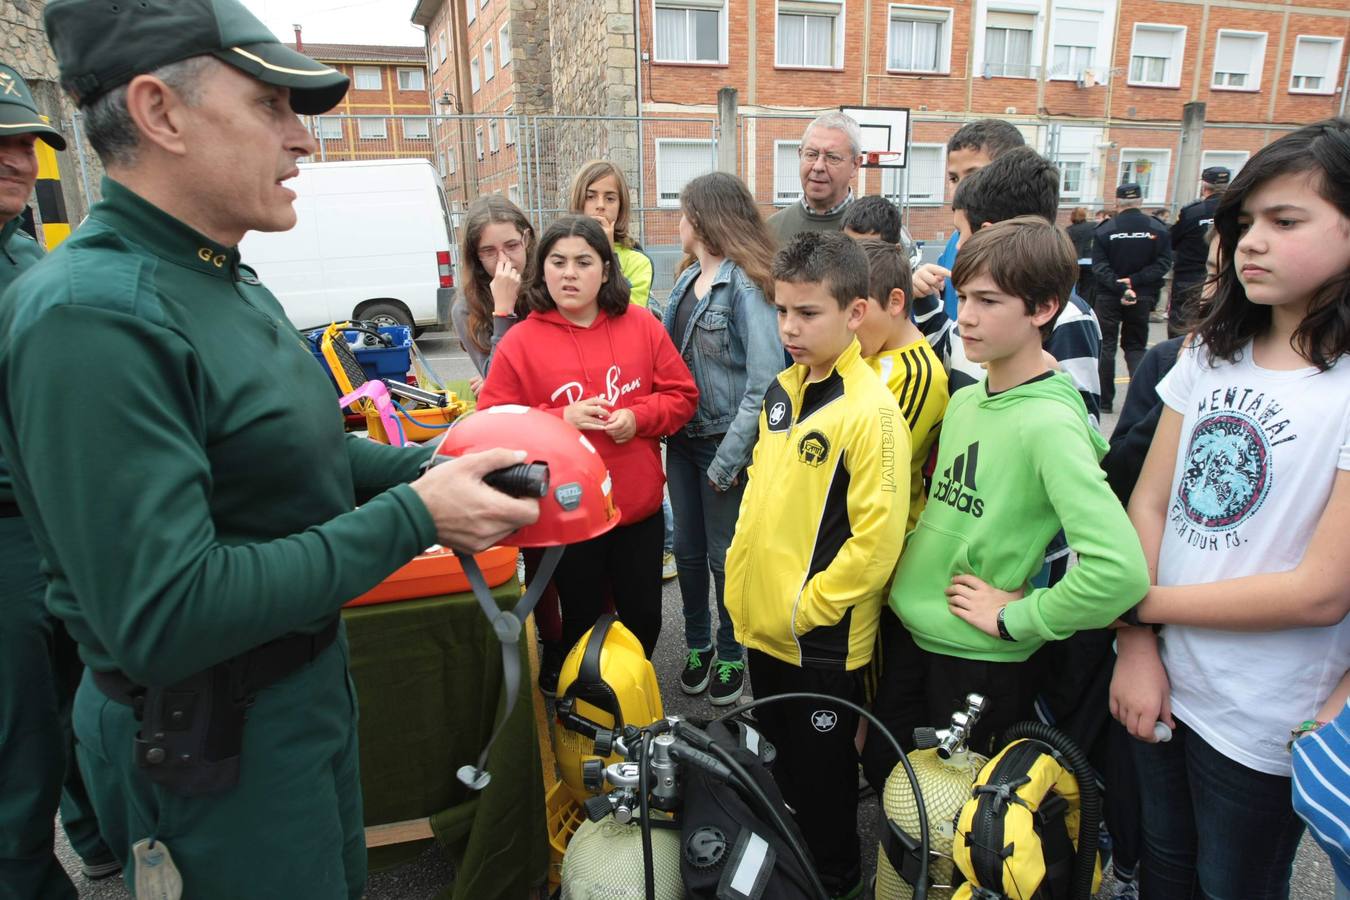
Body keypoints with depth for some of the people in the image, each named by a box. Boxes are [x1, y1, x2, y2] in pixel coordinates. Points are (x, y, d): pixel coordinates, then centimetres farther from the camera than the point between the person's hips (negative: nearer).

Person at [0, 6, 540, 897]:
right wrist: (414, 517, -28)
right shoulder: (92, 316, -26)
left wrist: (426, 465, -2)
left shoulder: (231, 283, 6)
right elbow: (164, 619, -31)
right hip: (206, 732, -9)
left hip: (307, 679, 9)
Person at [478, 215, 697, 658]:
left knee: (644, 618, 17)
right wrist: (561, 419, -19)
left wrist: (638, 416, -14)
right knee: (583, 623, 15)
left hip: (640, 507, 3)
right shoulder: (519, 343, -7)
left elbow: (682, 395, 4)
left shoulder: (642, 326, 0)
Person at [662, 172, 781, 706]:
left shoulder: (746, 285, -16)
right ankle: (697, 644, 35)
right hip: (683, 439, 7)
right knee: (688, 550, 16)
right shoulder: (689, 278, 8)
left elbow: (765, 382, -21)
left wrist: (728, 459, -20)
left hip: (724, 443, -7)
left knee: (725, 556, 7)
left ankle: (731, 654, 29)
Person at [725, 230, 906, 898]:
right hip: (761, 622, 8)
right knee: (775, 757, 26)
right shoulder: (783, 389, 3)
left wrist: (805, 609, -17)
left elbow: (875, 541, -22)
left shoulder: (871, 411, -21)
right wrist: (742, 580, 8)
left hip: (822, 637, -7)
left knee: (820, 772, 14)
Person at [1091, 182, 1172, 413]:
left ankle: (1105, 400, 8)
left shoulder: (1104, 230, -7)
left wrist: (1121, 288, -18)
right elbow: (1163, 263, -8)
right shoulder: (1157, 229, -3)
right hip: (1142, 298, 2)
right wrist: (1135, 281, -12)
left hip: (1109, 297, -1)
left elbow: (1099, 266, -14)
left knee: (1106, 346, 7)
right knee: (1135, 347, 12)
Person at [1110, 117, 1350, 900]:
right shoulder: (1212, 354, 1)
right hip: (1161, 679, 5)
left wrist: (1137, 602, -14)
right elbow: (1149, 500, -2)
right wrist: (1137, 645, -9)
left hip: (1263, 718, -5)